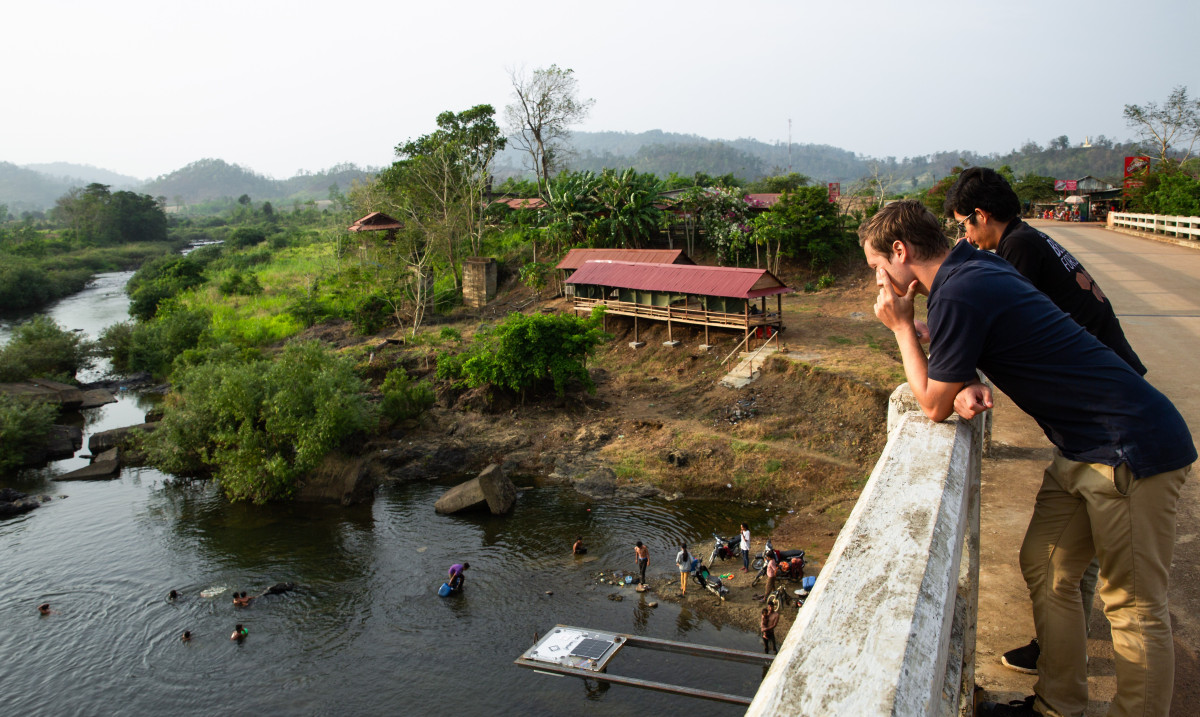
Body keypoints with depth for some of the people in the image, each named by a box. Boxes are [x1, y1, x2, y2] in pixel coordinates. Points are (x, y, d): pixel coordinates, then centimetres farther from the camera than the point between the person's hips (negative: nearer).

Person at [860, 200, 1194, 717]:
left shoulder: (957, 296, -21)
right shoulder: (975, 267, 9)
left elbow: (934, 406, -10)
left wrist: (901, 325, -4)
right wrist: (968, 389, -6)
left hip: (1134, 451, -10)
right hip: (1087, 448, 10)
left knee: (1133, 608, 0)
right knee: (1044, 569, 15)